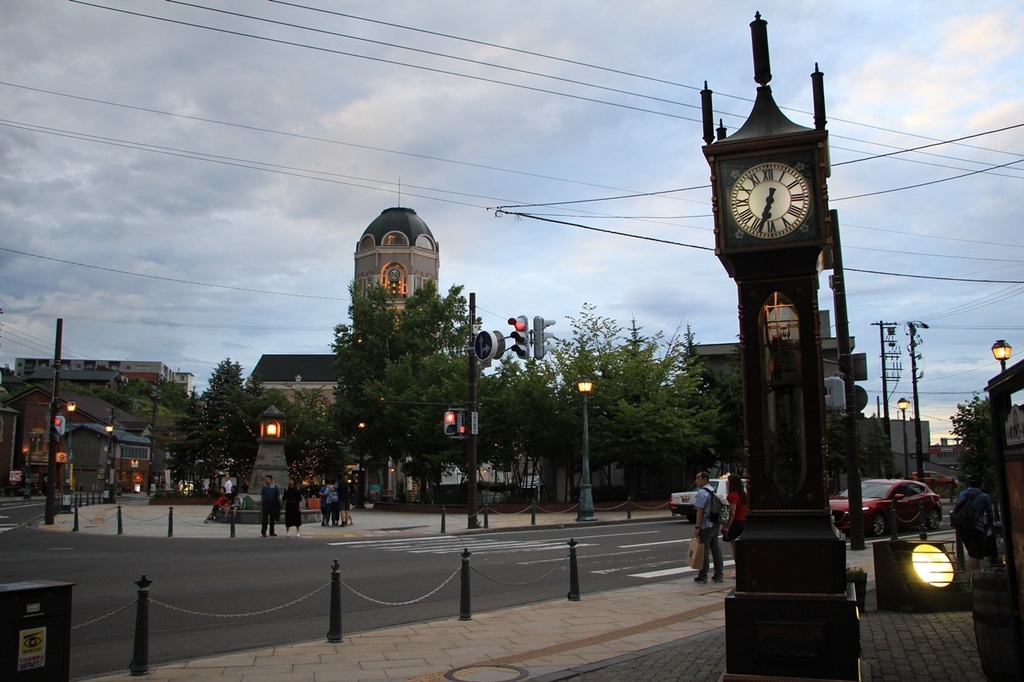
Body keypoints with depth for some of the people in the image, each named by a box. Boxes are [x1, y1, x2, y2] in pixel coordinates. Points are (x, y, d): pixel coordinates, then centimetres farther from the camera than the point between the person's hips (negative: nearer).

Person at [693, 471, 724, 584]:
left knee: (704, 551, -2)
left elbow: (700, 511, -19)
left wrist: (697, 527, -17)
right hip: (715, 525, 9)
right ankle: (718, 575, 15)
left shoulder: (702, 493, -15)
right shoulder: (713, 491, 14)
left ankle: (702, 576, 3)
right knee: (716, 549, 11)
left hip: (705, 527, -9)